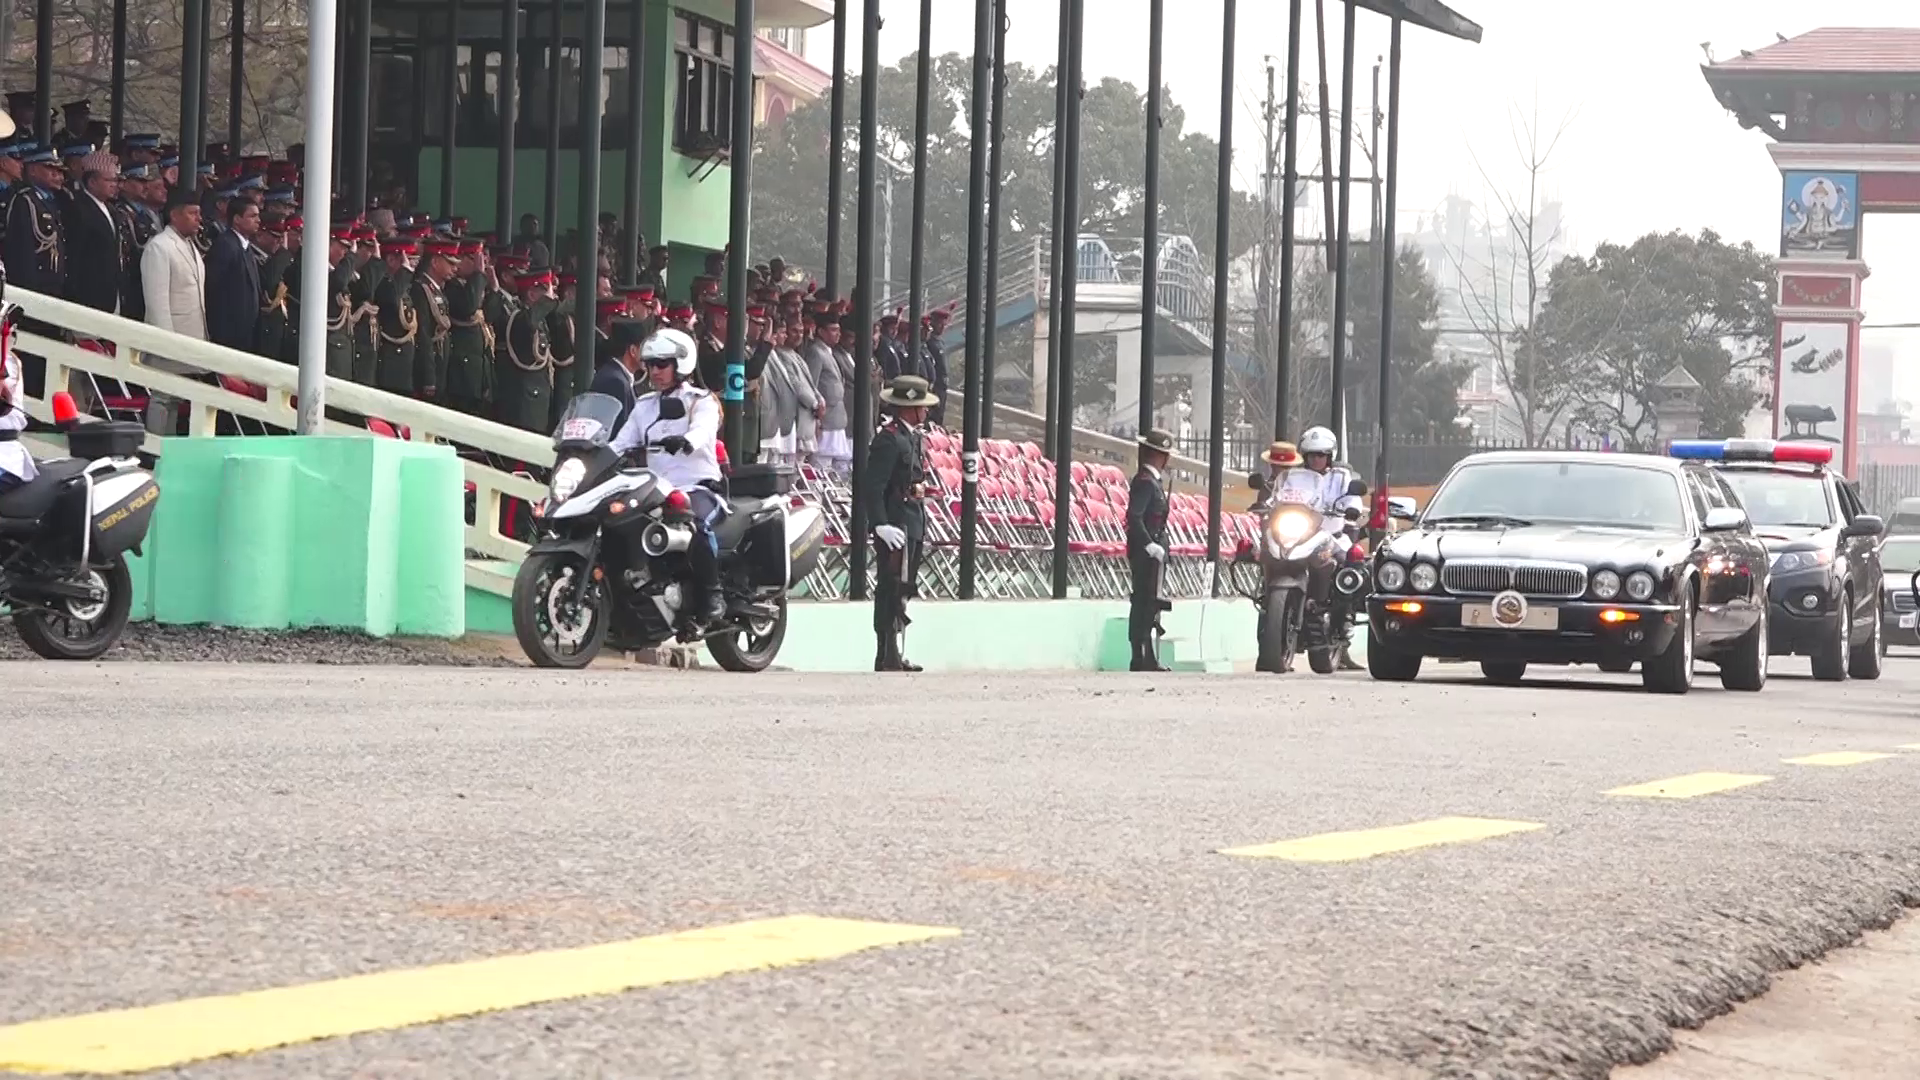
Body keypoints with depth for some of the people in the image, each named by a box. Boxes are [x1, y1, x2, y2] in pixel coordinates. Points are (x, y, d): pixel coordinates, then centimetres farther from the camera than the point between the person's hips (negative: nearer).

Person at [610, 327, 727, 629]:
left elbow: (702, 431, -18)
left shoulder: (701, 401, 4)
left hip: (698, 487, -6)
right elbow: (621, 442, 12)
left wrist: (684, 442, -42)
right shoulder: (644, 405, 21)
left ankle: (711, 596, -28)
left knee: (697, 524, -37)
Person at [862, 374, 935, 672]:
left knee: (902, 592, 13)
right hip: (896, 526, -10)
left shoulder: (915, 438, 15)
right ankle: (888, 658, -6)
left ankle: (895, 656, 19)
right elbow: (871, 486, -20)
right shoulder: (889, 438, -16)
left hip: (913, 526, 10)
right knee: (892, 592, -8)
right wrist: (881, 524, -24)